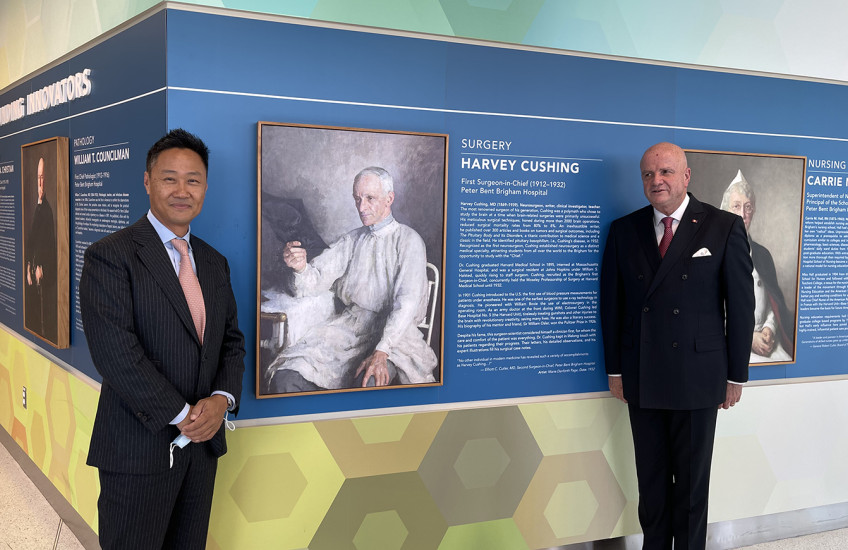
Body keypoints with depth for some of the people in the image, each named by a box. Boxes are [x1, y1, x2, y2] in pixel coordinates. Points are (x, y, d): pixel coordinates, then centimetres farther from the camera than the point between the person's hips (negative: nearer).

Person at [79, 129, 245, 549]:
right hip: (138, 448, -6)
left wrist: (222, 398, -7)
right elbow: (115, 352, -19)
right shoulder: (109, 256, -10)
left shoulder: (214, 263, 11)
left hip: (201, 441, 6)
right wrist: (181, 415, -17)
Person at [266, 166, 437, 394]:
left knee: (368, 384, -37)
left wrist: (381, 352, -26)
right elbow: (313, 282, 8)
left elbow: (408, 302, -13)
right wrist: (301, 268, -17)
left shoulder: (407, 240, -1)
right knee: (285, 378, -18)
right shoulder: (351, 240, 17)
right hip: (348, 325, 5)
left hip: (392, 330, -4)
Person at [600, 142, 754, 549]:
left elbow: (741, 306, -3)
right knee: (651, 479, 13)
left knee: (692, 482, 10)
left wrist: (736, 375, -3)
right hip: (641, 379, 3)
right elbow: (611, 303, 7)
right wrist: (614, 369, 5)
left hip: (698, 378, -2)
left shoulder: (725, 228, -4)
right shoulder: (623, 230, 4)